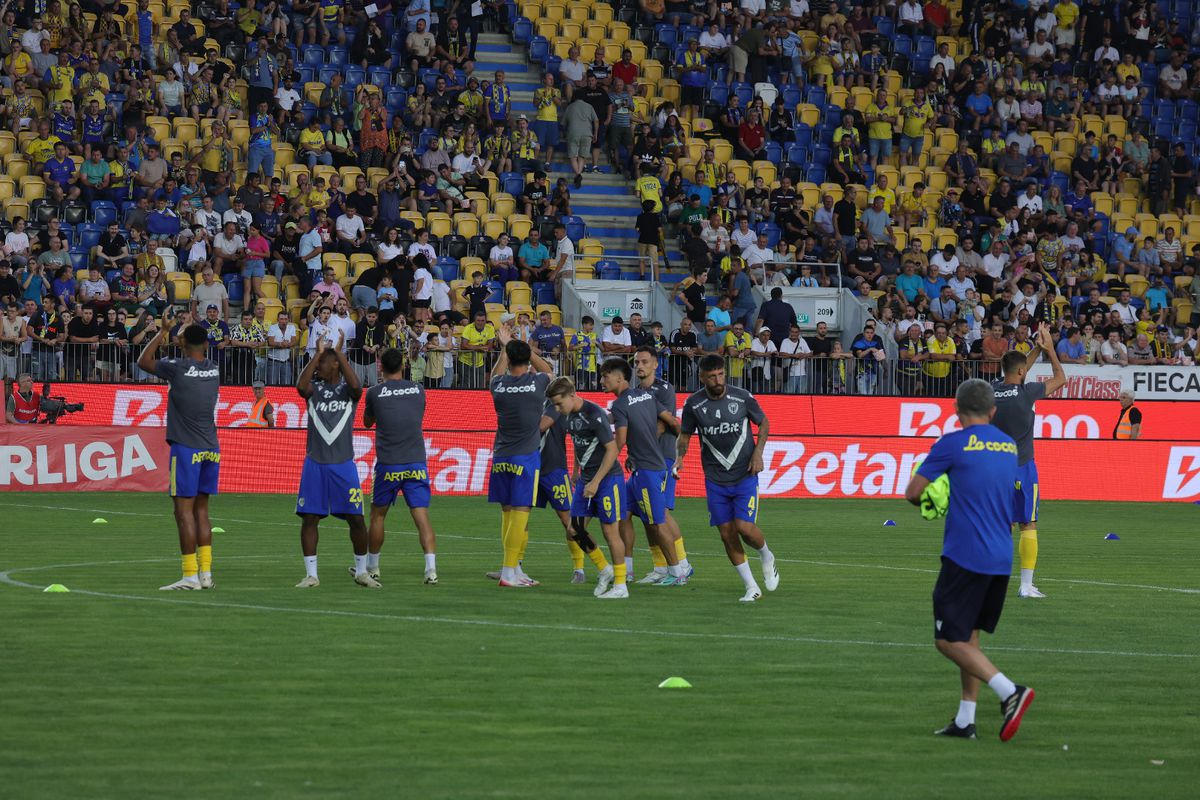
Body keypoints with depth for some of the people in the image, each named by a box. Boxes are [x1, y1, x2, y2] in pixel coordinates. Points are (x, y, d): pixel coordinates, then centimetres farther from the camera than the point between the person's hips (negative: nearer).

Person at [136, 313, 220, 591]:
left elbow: (143, 362, 6)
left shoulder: (179, 368, -11)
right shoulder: (214, 370, 5)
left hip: (186, 449, -6)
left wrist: (162, 333, 15)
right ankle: (206, 573, 11)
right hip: (211, 448, 6)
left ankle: (190, 576, -8)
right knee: (201, 510, 13)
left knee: (184, 510, -5)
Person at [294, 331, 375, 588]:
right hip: (315, 463, 2)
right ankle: (311, 574, 6)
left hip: (343, 464, -2)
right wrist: (318, 354, -14)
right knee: (309, 517, -1)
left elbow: (356, 386, -22)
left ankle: (361, 571, 14)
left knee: (355, 517, -1)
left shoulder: (348, 390, 2)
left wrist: (339, 353, -17)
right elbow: (301, 386, -17)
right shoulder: (314, 388, 6)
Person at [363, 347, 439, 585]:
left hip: (388, 465, -1)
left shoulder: (374, 393, -2)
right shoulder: (418, 390, 5)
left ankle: (372, 568, 26)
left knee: (378, 515, 16)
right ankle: (431, 569, -16)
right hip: (417, 464, 1)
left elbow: (367, 422, 17)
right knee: (422, 517, -3)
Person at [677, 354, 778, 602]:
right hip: (715, 480, 2)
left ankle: (767, 557, 20)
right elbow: (685, 434, 9)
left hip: (745, 476, -2)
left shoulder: (742, 398, -9)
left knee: (745, 527, -14)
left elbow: (763, 423, 7)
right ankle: (752, 588, 11)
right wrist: (680, 456, -11)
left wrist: (758, 453, -7)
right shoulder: (693, 404, -6)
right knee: (727, 534, 0)